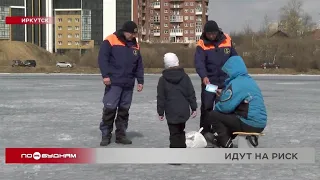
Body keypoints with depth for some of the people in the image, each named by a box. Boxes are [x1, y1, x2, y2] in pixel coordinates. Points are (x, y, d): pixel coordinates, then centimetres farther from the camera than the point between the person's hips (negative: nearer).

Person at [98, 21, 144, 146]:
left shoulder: (135, 45, 14)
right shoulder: (110, 41, -5)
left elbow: (139, 65, 18)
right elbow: (102, 58, -10)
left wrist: (140, 81, 12)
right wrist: (105, 75, -18)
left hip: (128, 84, 6)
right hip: (113, 83, -6)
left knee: (124, 110, 8)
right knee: (109, 108, -6)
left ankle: (121, 135, 17)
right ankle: (106, 135, 5)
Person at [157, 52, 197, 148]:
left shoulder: (163, 79, -5)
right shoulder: (185, 76, 1)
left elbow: (160, 98, -3)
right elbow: (191, 94, 2)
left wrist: (160, 112, 5)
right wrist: (194, 108, 9)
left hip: (171, 112, -3)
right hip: (184, 110, 3)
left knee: (174, 133, 1)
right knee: (181, 131, 20)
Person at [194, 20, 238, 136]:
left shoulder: (227, 40, -2)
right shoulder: (202, 44, -9)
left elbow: (234, 58, 8)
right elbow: (199, 62, -22)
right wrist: (204, 76, -39)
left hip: (225, 81, 2)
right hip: (208, 82, -2)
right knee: (206, 107, 1)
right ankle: (205, 132, 12)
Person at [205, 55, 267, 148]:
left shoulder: (236, 83, -15)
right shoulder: (250, 80, 13)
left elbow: (225, 107, -18)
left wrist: (216, 106, 4)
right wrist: (223, 93, 20)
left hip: (250, 125, -9)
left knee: (213, 115, -3)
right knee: (227, 116, 27)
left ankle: (226, 145, -1)